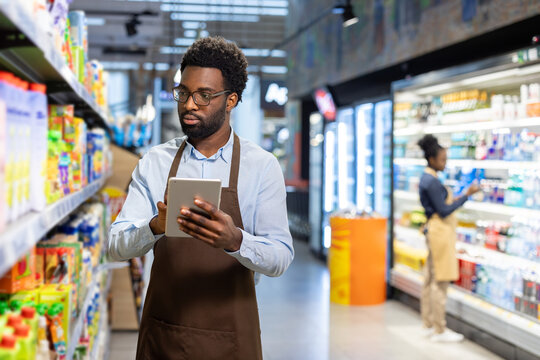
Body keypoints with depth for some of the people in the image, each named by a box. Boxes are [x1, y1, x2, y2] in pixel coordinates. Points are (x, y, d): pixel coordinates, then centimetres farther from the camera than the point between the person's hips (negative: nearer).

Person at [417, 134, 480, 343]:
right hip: (440, 231, -11)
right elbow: (443, 211, -19)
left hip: (435, 230, 11)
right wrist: (466, 195, -20)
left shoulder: (427, 178, 13)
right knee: (440, 281, -5)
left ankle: (429, 325, 22)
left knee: (430, 280, 14)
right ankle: (439, 331, 0)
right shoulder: (432, 181, -17)